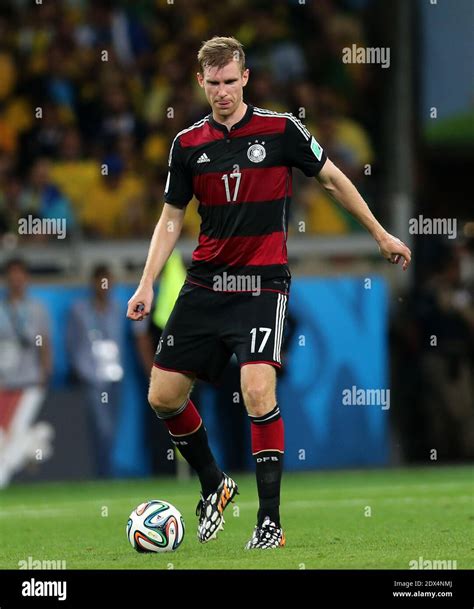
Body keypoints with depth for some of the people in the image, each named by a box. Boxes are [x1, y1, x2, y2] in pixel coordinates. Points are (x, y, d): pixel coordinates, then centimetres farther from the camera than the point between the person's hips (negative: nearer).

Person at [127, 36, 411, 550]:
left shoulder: (281, 129, -4)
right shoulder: (188, 144, 5)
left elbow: (333, 179, 8)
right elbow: (171, 219, 13)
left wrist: (380, 234, 13)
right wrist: (147, 284, 4)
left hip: (262, 284, -4)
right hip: (204, 285, 4)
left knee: (257, 389, -23)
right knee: (163, 396, 1)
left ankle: (270, 520, -15)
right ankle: (214, 486, 26)